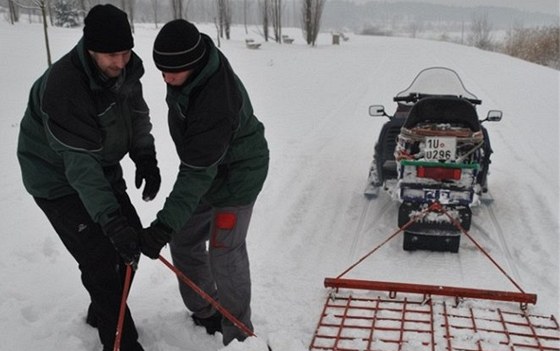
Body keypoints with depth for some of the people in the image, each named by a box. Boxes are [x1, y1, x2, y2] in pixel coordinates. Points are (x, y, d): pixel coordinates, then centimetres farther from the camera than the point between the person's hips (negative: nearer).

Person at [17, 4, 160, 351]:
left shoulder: (126, 67, -12)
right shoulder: (61, 87, -34)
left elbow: (137, 113, 6)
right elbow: (80, 164, -36)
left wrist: (146, 158, -7)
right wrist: (110, 219, -40)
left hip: (103, 169, 8)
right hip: (58, 179, -7)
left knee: (131, 240, 11)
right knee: (101, 259, -10)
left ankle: (103, 314, 33)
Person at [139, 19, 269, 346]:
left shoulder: (218, 102, -37)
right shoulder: (190, 67, -11)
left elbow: (199, 172, -36)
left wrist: (165, 225, -38)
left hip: (237, 173, -9)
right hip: (204, 165, 9)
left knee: (224, 256, -6)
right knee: (184, 242, 13)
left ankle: (238, 335, 15)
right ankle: (206, 314, 32)